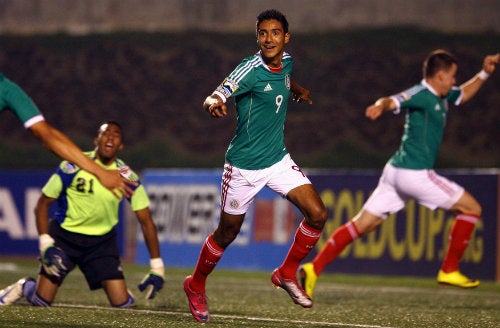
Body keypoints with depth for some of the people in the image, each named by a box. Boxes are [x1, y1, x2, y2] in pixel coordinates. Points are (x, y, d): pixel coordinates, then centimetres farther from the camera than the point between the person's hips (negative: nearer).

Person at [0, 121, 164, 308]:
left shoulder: (127, 177, -9)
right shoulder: (73, 166, -15)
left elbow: (146, 220, -2)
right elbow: (43, 204, -6)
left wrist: (157, 268, -5)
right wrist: (46, 244, -17)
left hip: (103, 241, 2)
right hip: (64, 236, -2)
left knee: (123, 303, -11)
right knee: (41, 301, -8)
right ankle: (23, 287, 28)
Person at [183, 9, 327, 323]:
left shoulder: (286, 62, 0)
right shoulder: (250, 70, -21)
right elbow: (215, 97, -35)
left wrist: (300, 91, 15)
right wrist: (214, 103, -54)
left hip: (278, 159, 5)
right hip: (244, 165, -5)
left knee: (317, 214, -10)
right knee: (227, 233, 7)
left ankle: (287, 273, 11)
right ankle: (196, 285, 33)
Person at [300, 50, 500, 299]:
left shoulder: (441, 97, 16)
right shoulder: (421, 94, -12)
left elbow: (463, 94, 37)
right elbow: (392, 101, -31)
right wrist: (380, 106, -53)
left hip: (396, 173, 9)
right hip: (415, 174, -9)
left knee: (361, 224, 6)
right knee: (471, 208, 4)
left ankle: (314, 268, -2)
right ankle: (449, 271, 7)